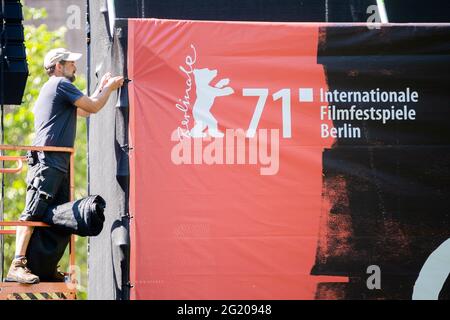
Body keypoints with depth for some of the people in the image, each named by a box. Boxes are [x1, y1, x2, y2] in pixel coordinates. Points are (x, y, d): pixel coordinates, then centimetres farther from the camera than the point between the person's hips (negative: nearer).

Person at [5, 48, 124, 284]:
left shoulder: (52, 88, 28)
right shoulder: (61, 84, -3)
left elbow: (83, 111, 37)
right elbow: (93, 107, -4)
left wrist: (101, 88, 38)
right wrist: (109, 88, 11)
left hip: (59, 164, 11)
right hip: (47, 160, -11)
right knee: (33, 214, -17)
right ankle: (17, 266, -25)